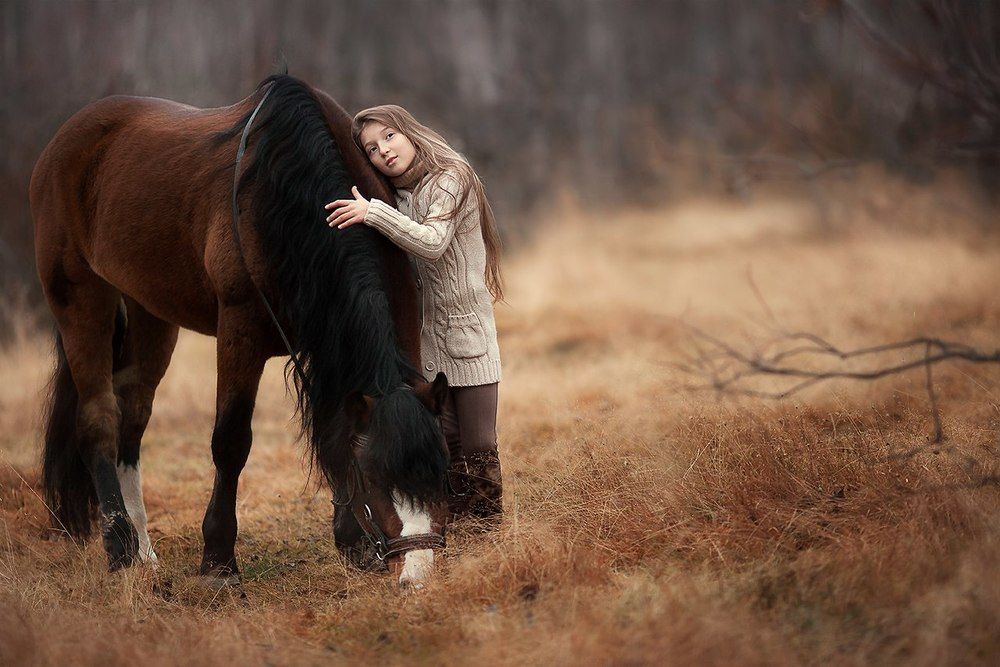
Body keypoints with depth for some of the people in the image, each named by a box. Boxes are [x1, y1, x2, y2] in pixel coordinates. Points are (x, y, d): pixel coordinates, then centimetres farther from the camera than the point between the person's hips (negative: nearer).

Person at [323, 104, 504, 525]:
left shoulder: (450, 179, -11)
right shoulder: (396, 196, 9)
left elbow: (432, 243, -26)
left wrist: (374, 213, -30)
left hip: (468, 328, -6)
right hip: (427, 333, 6)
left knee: (478, 446, -2)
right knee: (443, 442, 8)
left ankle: (488, 532, 5)